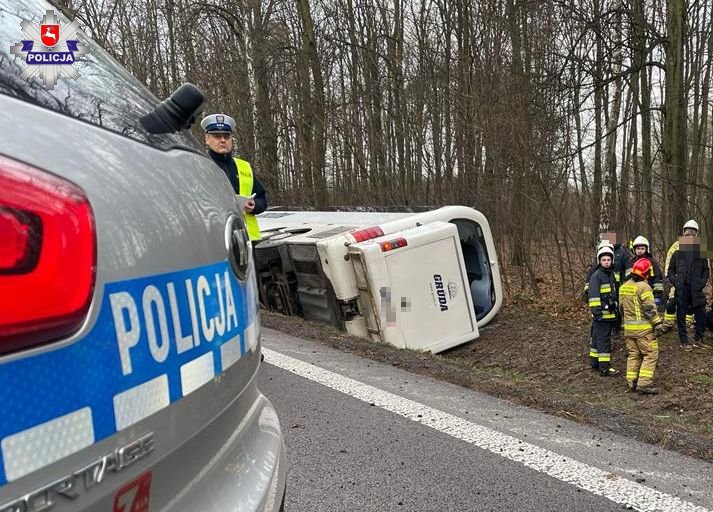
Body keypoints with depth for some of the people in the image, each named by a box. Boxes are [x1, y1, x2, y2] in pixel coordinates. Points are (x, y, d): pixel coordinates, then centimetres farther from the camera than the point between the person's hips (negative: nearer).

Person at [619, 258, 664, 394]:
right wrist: (658, 324, -10)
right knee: (650, 354, 0)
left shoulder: (623, 287, 10)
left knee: (633, 355, 14)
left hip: (629, 328, 7)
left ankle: (632, 383, 15)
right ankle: (644, 383, -6)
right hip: (643, 328, -7)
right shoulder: (644, 287, -15)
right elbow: (650, 309, -17)